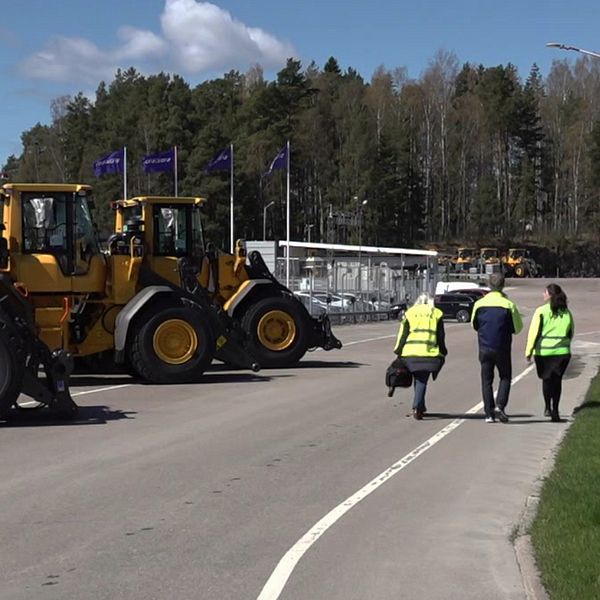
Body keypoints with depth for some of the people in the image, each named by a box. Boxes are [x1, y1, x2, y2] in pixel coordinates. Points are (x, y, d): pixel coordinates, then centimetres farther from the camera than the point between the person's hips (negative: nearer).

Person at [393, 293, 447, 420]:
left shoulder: (409, 313, 12)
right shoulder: (436, 314, 9)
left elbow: (402, 334, 7)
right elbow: (441, 337, 8)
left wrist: (398, 351, 13)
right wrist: (443, 352, 17)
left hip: (410, 353, 2)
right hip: (429, 354, -2)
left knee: (418, 379, 17)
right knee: (422, 381, 1)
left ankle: (420, 406, 23)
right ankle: (417, 407, -12)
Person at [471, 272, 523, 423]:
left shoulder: (479, 304, -4)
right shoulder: (509, 305, -9)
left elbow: (474, 325, 9)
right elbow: (518, 328, -1)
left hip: (484, 348, 2)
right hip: (502, 348, -1)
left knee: (486, 380, 9)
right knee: (505, 377, 14)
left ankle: (489, 414, 6)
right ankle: (499, 406, -4)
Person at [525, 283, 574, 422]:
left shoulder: (541, 311, -7)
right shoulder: (566, 312, 5)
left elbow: (534, 332, -9)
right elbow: (571, 332, 14)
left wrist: (529, 351, -6)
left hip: (543, 351, -2)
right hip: (562, 352, 2)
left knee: (546, 379, 12)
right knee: (557, 380, 8)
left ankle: (548, 408, 10)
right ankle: (555, 410, 6)